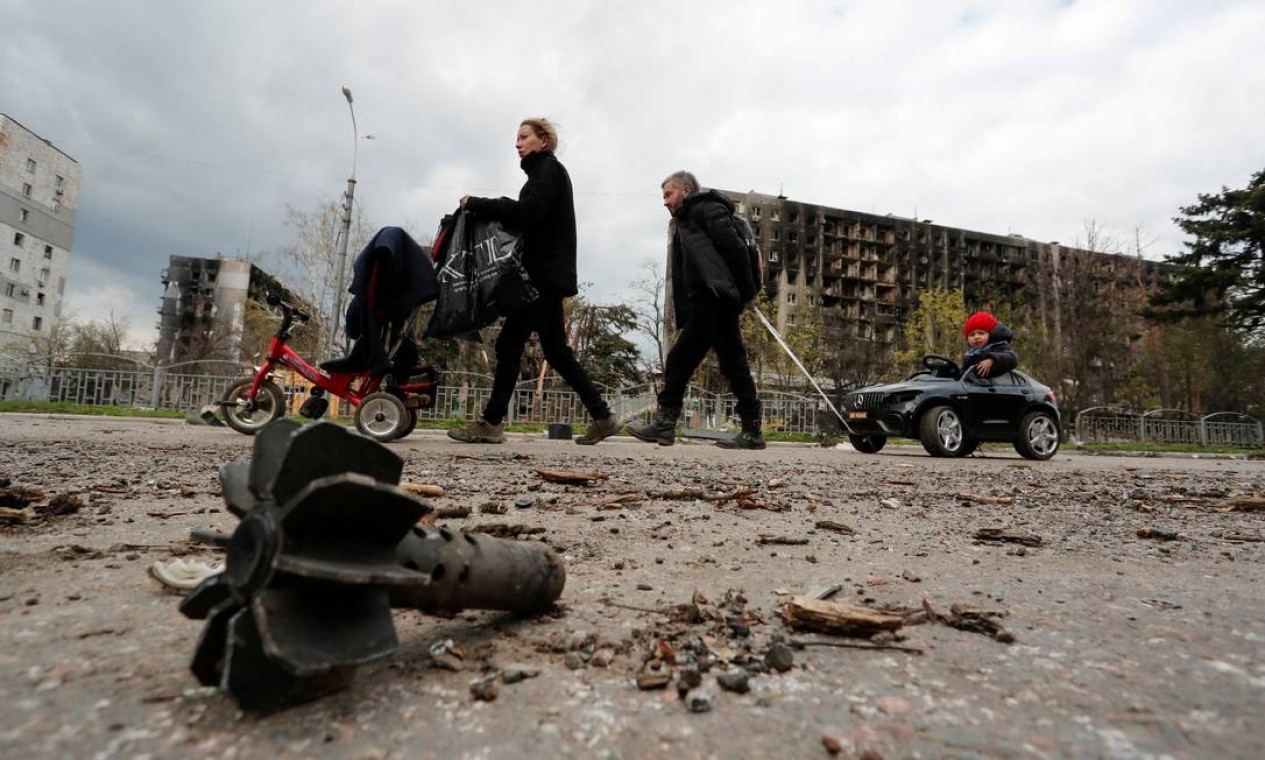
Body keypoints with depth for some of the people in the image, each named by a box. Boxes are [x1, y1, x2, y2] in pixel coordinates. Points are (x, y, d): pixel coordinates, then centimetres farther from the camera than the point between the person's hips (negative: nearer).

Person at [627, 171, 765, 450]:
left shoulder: (707, 208, 2)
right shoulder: (684, 223, 29)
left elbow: (734, 247, -11)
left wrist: (746, 292, -13)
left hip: (715, 299, -10)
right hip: (702, 306, 10)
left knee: (733, 364, -7)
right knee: (678, 361, 4)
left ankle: (752, 432, -2)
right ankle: (664, 424, 5)